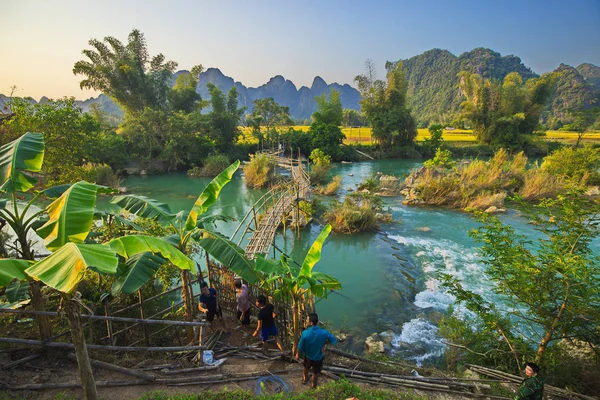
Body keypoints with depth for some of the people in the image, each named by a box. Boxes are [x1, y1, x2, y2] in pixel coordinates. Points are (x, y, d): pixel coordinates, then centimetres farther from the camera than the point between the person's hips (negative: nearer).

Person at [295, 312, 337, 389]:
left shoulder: (305, 333, -32)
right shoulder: (324, 332, -30)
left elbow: (300, 347, -17)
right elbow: (334, 340, -14)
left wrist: (297, 354, 3)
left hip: (308, 356, 1)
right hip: (318, 357, -1)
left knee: (306, 368, 33)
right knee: (315, 373, 26)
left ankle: (305, 379, 59)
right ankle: (314, 386, 49)